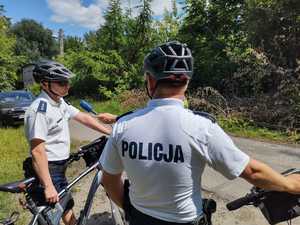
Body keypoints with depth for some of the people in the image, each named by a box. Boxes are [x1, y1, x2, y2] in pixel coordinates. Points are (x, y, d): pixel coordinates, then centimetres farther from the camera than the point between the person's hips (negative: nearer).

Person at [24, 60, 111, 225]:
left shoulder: (60, 102, 4)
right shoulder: (40, 109, -24)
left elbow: (84, 118, 7)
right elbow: (37, 150, -26)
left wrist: (111, 133, 3)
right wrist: (48, 187, -26)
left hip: (59, 167, 8)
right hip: (48, 169, -8)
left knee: (66, 205, 23)